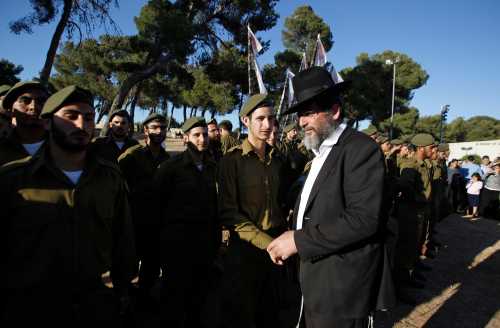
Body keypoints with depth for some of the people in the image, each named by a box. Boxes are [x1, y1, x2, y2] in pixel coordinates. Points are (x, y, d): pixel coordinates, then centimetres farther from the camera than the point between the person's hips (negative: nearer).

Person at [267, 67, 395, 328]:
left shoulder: (361, 148, -15)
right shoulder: (321, 152, 13)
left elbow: (364, 219, -25)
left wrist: (299, 240, -21)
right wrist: (292, 238, 1)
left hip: (342, 284, -8)